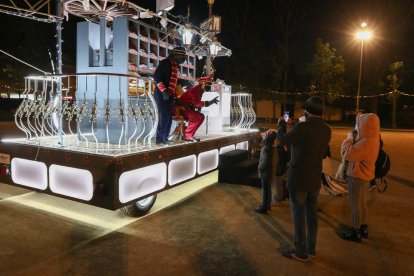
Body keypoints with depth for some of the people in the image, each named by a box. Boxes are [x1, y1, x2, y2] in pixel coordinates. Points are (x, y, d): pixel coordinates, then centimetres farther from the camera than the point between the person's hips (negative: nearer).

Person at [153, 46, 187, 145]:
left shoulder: (176, 67, 18)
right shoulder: (165, 63, -7)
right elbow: (156, 76, -17)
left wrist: (175, 95, 14)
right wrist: (164, 91, -23)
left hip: (170, 95, 8)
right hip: (162, 94, -8)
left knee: (168, 118, 8)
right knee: (164, 116, -11)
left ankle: (164, 138, 15)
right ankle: (160, 138, -3)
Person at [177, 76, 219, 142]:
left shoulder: (200, 90, 9)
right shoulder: (195, 89, -21)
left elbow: (197, 102, 18)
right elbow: (196, 102, -33)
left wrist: (199, 108, -2)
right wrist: (210, 102, -34)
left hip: (188, 107, 10)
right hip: (181, 107, -10)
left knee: (201, 116, 6)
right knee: (196, 117, -25)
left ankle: (189, 135, 5)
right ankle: (187, 135, -16)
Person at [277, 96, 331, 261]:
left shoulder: (303, 127, -21)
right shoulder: (326, 130, 2)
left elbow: (283, 140, -8)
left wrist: (281, 125, 9)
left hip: (298, 178, -7)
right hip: (315, 178, 7)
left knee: (299, 215, 4)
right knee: (311, 214, 17)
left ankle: (301, 252, 15)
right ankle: (311, 248, 30)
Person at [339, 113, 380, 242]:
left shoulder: (366, 142, -28)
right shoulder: (373, 139, 4)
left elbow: (347, 154, -29)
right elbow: (357, 152, 10)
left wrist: (349, 139, -15)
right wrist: (354, 139, -4)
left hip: (357, 176, -10)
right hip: (364, 175, 10)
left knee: (355, 205, 4)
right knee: (362, 203, 21)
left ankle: (355, 233, 16)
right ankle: (363, 228, 34)